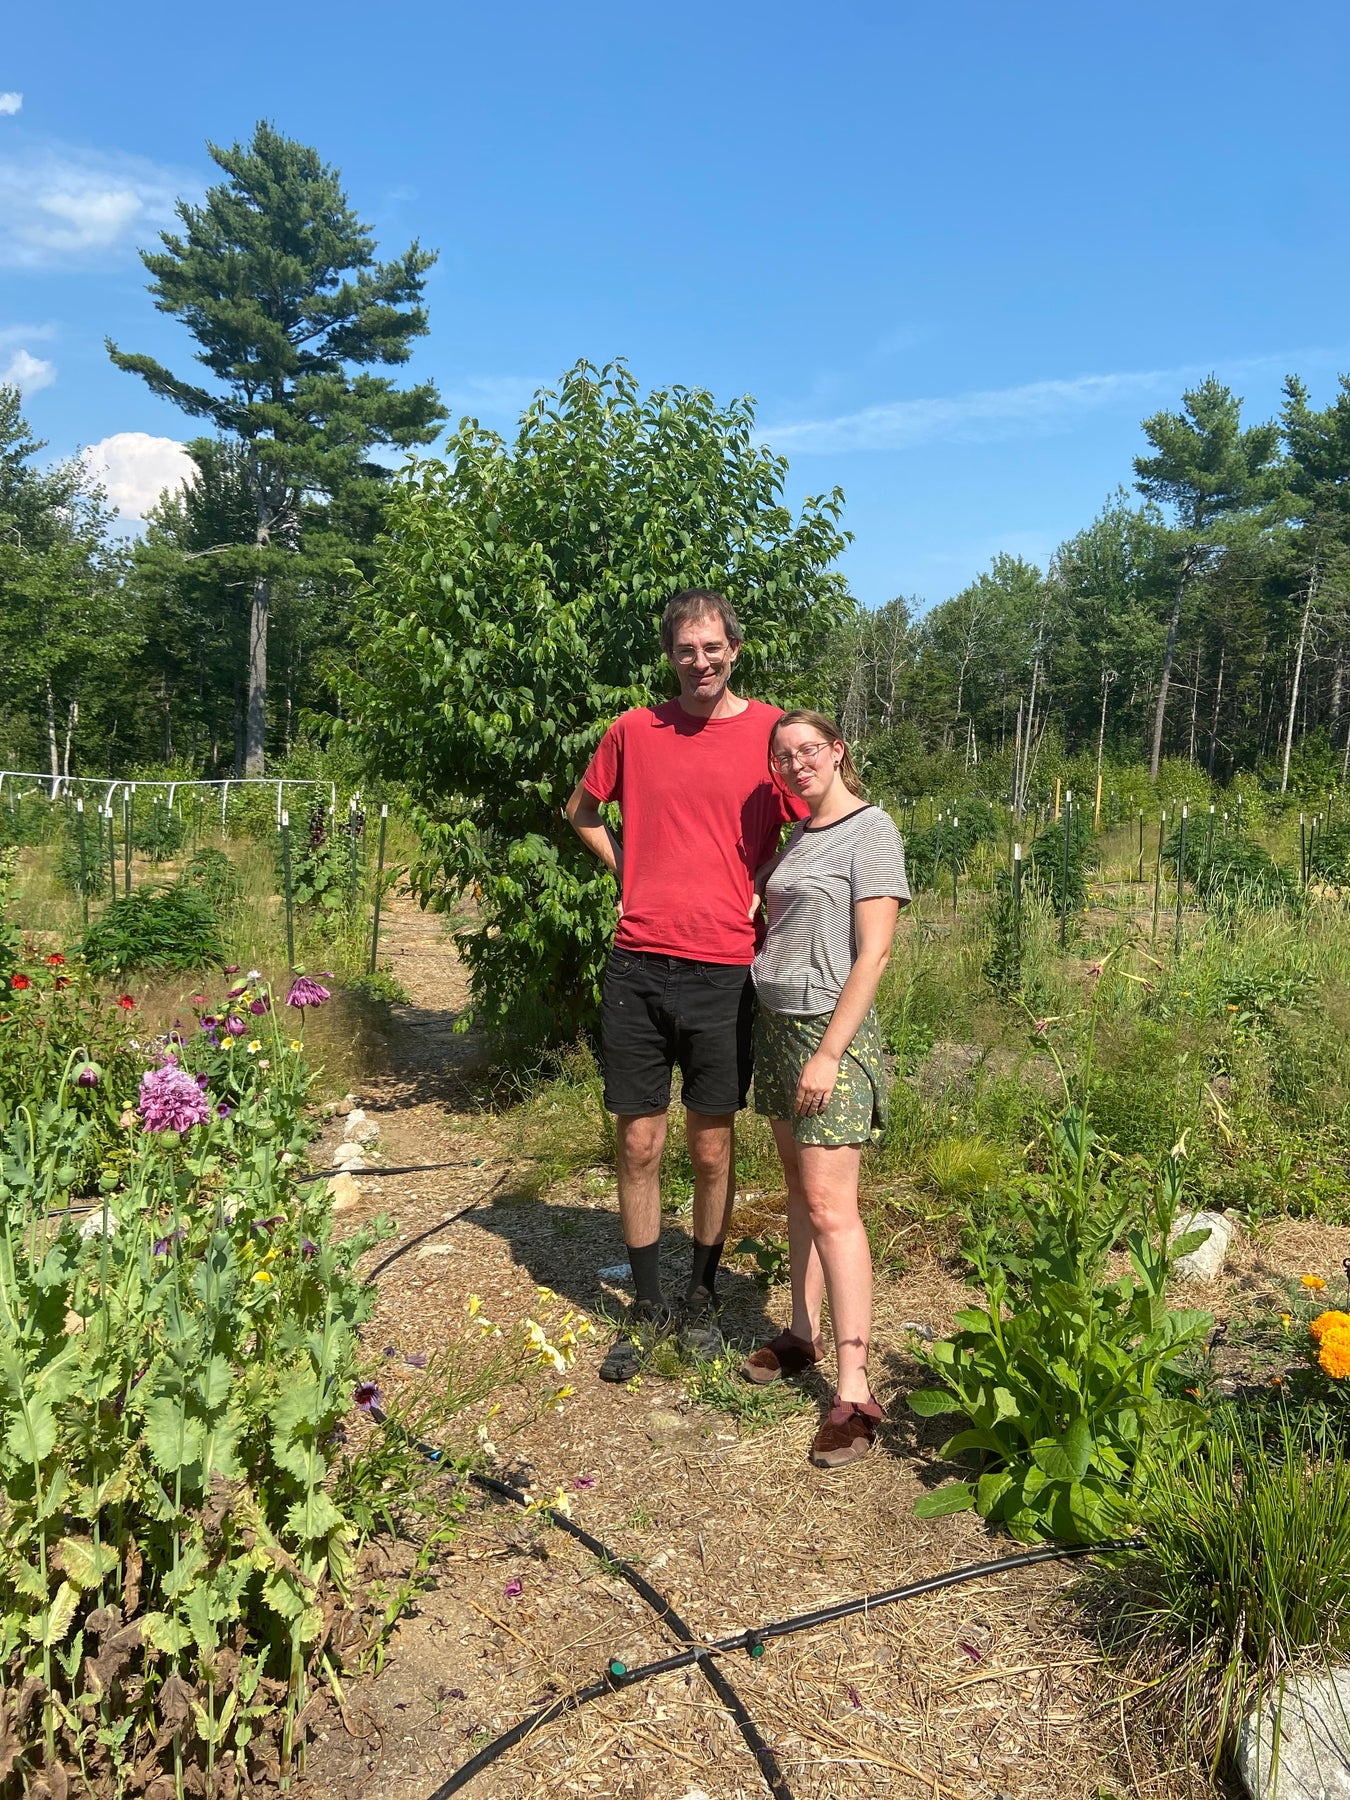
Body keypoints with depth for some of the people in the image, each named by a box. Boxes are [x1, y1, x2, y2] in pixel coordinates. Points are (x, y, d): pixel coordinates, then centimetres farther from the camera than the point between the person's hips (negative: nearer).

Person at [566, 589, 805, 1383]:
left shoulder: (770, 731, 0)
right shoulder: (635, 731, 5)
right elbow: (583, 812, 20)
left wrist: (763, 894, -3)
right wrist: (635, 875, 9)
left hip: (723, 973, -1)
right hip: (638, 967, 2)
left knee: (713, 1149, 8)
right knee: (639, 1146, 7)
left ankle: (703, 1299, 27)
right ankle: (648, 1308, 23)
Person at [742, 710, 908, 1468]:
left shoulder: (870, 831, -10)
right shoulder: (800, 836, 14)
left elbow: (874, 953, -15)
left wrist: (829, 1052, -18)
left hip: (832, 1033, -8)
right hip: (777, 1024, 8)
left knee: (830, 1207, -10)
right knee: (799, 1189, 14)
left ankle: (855, 1391, -6)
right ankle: (804, 1334, 26)